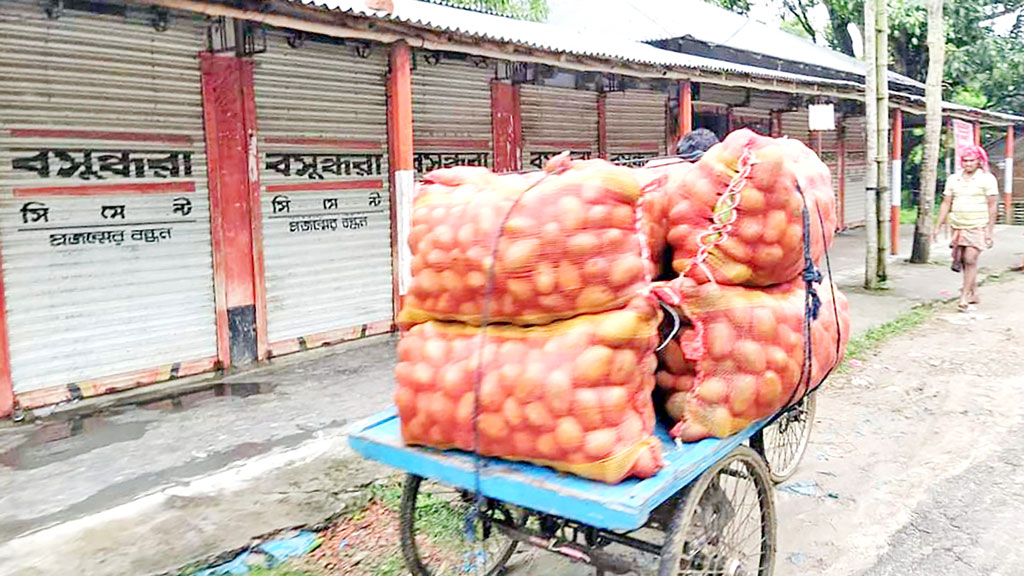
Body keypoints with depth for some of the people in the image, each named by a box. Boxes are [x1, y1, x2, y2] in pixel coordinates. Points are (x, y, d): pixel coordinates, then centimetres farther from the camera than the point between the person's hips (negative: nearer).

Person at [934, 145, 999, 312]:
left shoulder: (987, 179, -2)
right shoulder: (953, 179, 10)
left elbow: (992, 206, -3)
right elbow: (946, 204, 13)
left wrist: (990, 231, -8)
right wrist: (939, 226, 8)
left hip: (978, 227, -5)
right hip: (957, 227, 5)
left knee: (970, 260, -12)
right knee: (963, 261, 9)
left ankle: (964, 298, -11)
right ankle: (974, 294, 24)